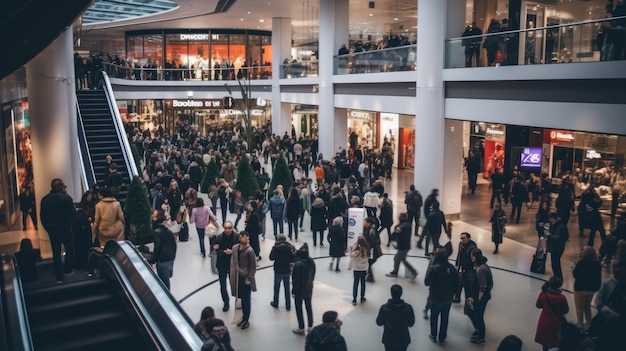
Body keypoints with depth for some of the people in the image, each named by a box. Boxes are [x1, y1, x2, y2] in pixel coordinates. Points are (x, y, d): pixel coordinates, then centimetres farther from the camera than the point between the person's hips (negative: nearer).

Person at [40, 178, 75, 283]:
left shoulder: (44, 199, 2)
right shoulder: (66, 197, -13)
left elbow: (42, 216, 3)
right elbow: (72, 213, -15)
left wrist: (48, 228, 12)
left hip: (51, 228, 4)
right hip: (65, 228, -4)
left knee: (56, 252, 8)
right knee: (69, 249, 16)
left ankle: (59, 277, 9)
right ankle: (68, 270, 20)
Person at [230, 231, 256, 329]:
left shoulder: (249, 250, -17)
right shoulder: (235, 248, -1)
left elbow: (253, 266, -13)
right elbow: (232, 261, 10)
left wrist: (249, 279, -14)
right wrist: (232, 275, 8)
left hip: (246, 279, -5)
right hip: (237, 278, 5)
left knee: (246, 300, 6)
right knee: (240, 298, 15)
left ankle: (246, 320, 20)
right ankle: (243, 318, 31)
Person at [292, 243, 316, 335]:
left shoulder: (298, 264, -26)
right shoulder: (312, 261, -5)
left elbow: (296, 280, -21)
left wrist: (293, 292, -11)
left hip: (300, 290, -6)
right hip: (309, 289, 6)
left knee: (299, 309, 9)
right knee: (309, 307, 19)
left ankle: (301, 328, 18)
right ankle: (310, 326, 28)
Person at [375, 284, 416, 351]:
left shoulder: (384, 308, -24)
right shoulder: (408, 308, -23)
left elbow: (379, 323, -9)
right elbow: (411, 323, -8)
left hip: (389, 339, 0)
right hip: (403, 339, 0)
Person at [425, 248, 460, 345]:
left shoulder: (433, 268, -25)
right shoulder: (452, 268, -11)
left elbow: (426, 282, -14)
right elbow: (456, 284, -4)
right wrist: (452, 293, 12)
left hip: (436, 298, -3)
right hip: (448, 298, 3)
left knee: (434, 317, 19)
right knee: (445, 318, 18)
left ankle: (433, 335, 33)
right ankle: (442, 337, 30)